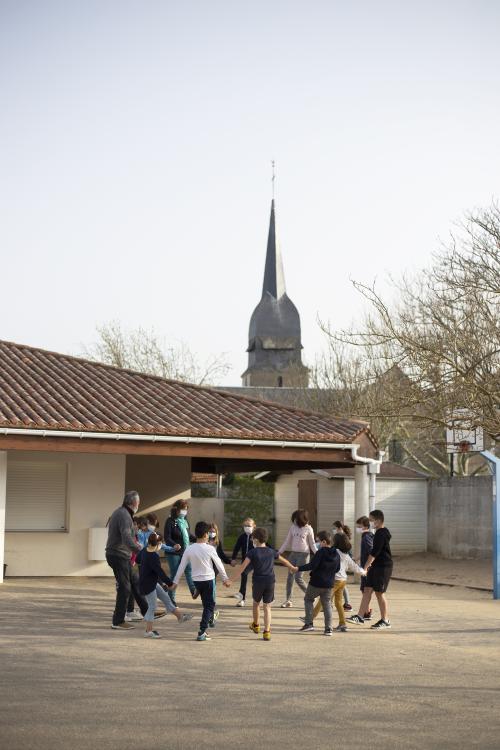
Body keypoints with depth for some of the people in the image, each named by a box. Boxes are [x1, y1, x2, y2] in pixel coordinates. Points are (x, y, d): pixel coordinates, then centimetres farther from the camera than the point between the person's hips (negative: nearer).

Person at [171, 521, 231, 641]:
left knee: (206, 603, 23)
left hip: (196, 580, 4)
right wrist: (225, 579, 10)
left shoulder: (189, 549, -5)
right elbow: (219, 565, -3)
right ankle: (202, 632, -7)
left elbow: (181, 567, -1)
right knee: (209, 605, 1)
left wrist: (175, 582, 8)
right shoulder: (209, 549, -14)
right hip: (208, 579, -4)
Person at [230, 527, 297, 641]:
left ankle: (256, 625, 39)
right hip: (270, 582, 2)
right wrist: (293, 568, 42)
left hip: (258, 582, -2)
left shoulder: (252, 552, -6)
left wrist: (232, 579, -14)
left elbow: (243, 567, -14)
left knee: (256, 603, 22)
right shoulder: (271, 552, 7)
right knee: (267, 607, 7)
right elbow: (284, 560, 23)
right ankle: (267, 632, -1)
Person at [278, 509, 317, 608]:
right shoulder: (293, 527, 4)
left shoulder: (308, 529, -6)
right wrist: (279, 552, 8)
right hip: (293, 553, 5)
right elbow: (287, 541, 11)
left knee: (298, 578, -11)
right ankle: (288, 600, 13)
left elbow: (312, 544, 0)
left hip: (303, 554, -5)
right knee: (290, 577, 5)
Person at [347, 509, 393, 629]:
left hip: (384, 567, -10)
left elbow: (375, 552, -21)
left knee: (379, 592, -3)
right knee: (367, 590, 5)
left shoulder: (382, 533, -18)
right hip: (376, 566, 10)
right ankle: (360, 616, 5)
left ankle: (385, 620, 6)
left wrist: (366, 567, -19)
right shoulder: (379, 532, 13)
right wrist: (369, 564, 22)